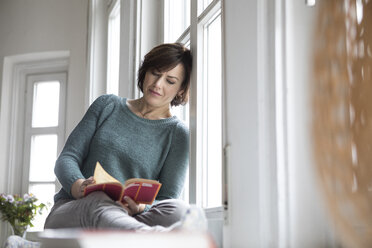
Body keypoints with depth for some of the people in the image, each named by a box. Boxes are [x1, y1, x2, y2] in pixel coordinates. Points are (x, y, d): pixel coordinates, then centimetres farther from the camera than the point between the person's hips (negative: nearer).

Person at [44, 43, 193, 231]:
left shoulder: (177, 134, 9)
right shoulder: (107, 105, 16)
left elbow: (167, 200, 0)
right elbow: (66, 159, 9)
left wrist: (139, 207, -25)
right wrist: (78, 187, -16)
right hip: (68, 211, 0)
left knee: (179, 210, -32)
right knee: (100, 202, -38)